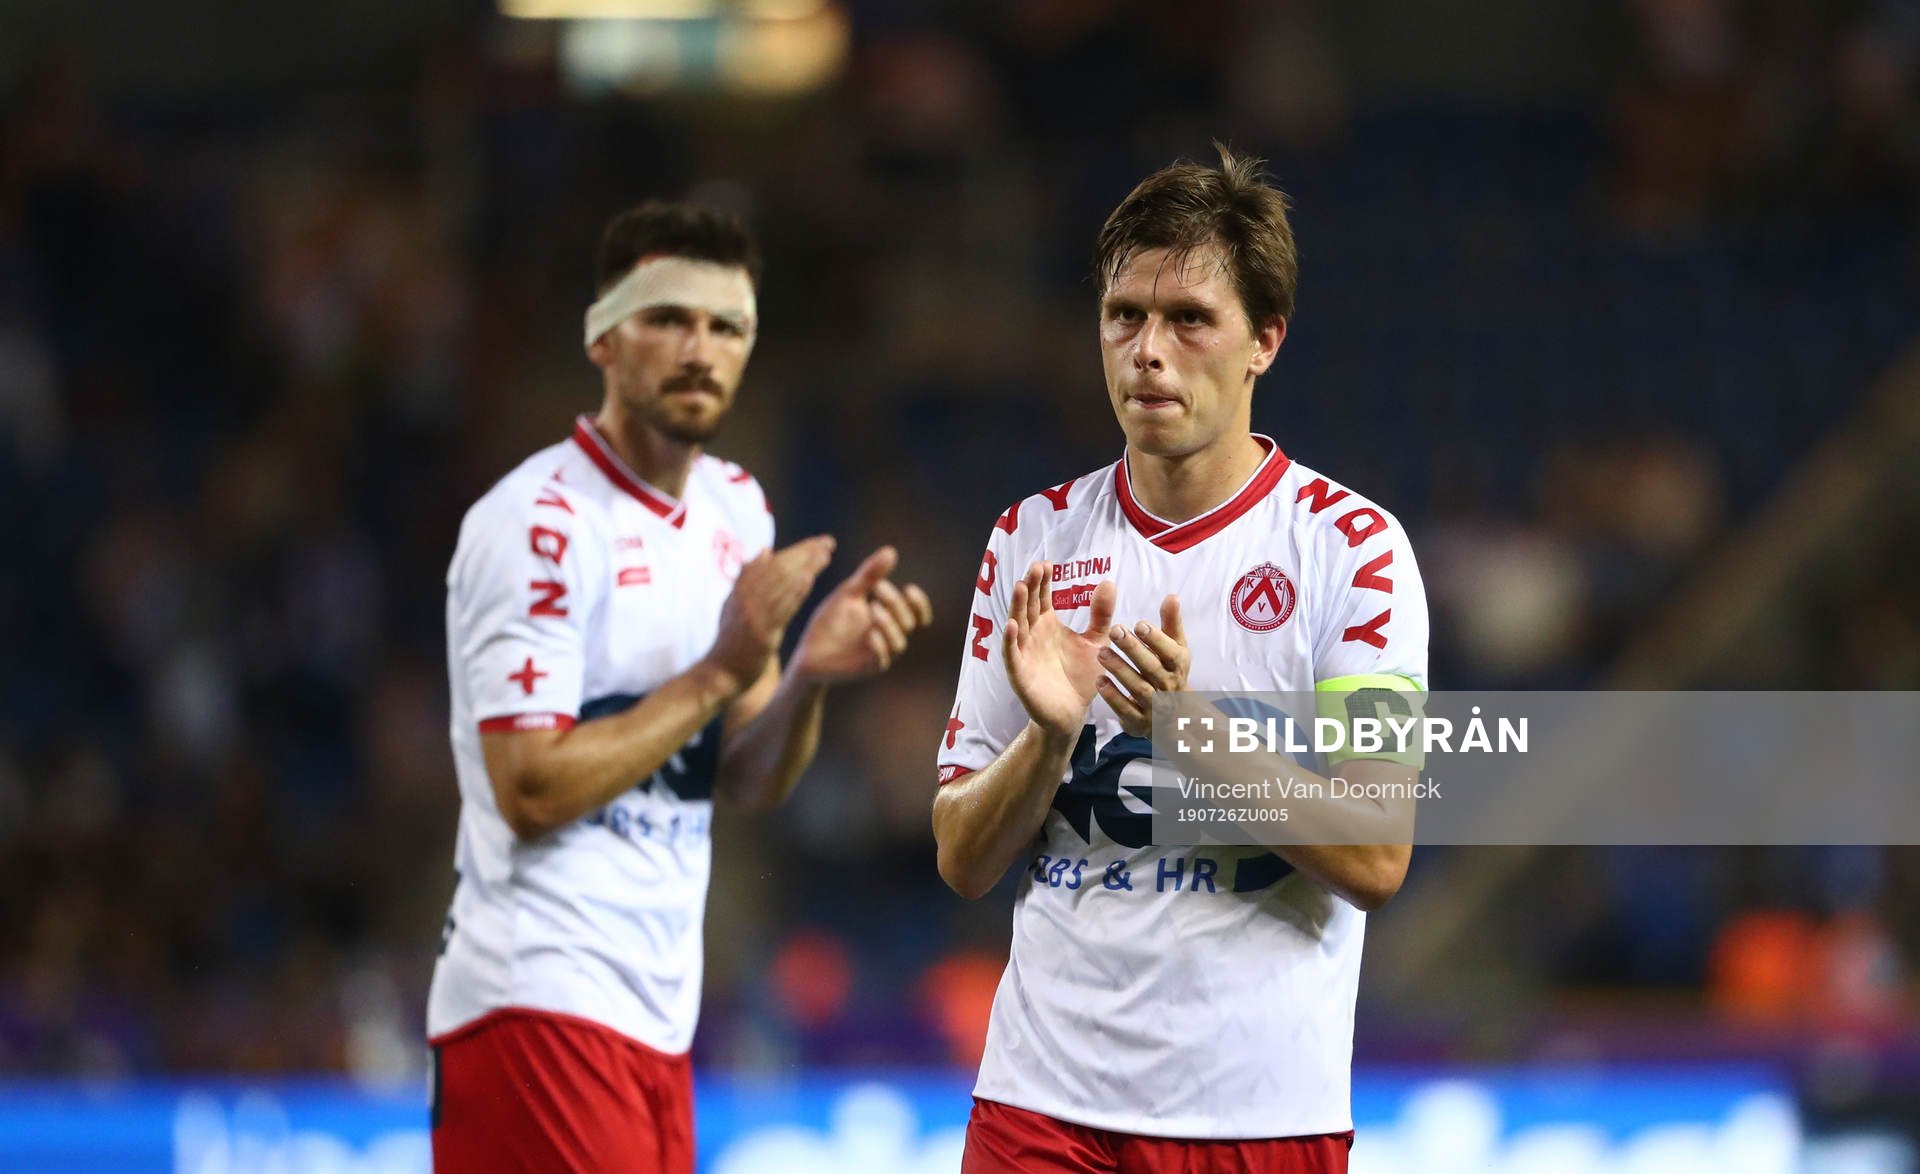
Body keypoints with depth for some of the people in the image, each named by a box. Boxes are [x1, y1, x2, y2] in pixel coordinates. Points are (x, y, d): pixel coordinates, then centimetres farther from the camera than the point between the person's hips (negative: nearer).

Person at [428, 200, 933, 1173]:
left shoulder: (735, 508, 13)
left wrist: (810, 675, -6)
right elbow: (531, 791, -18)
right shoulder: (538, 523, -12)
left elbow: (747, 784, 14)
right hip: (539, 1007, -8)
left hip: (658, 1016, 8)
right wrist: (722, 671, -16)